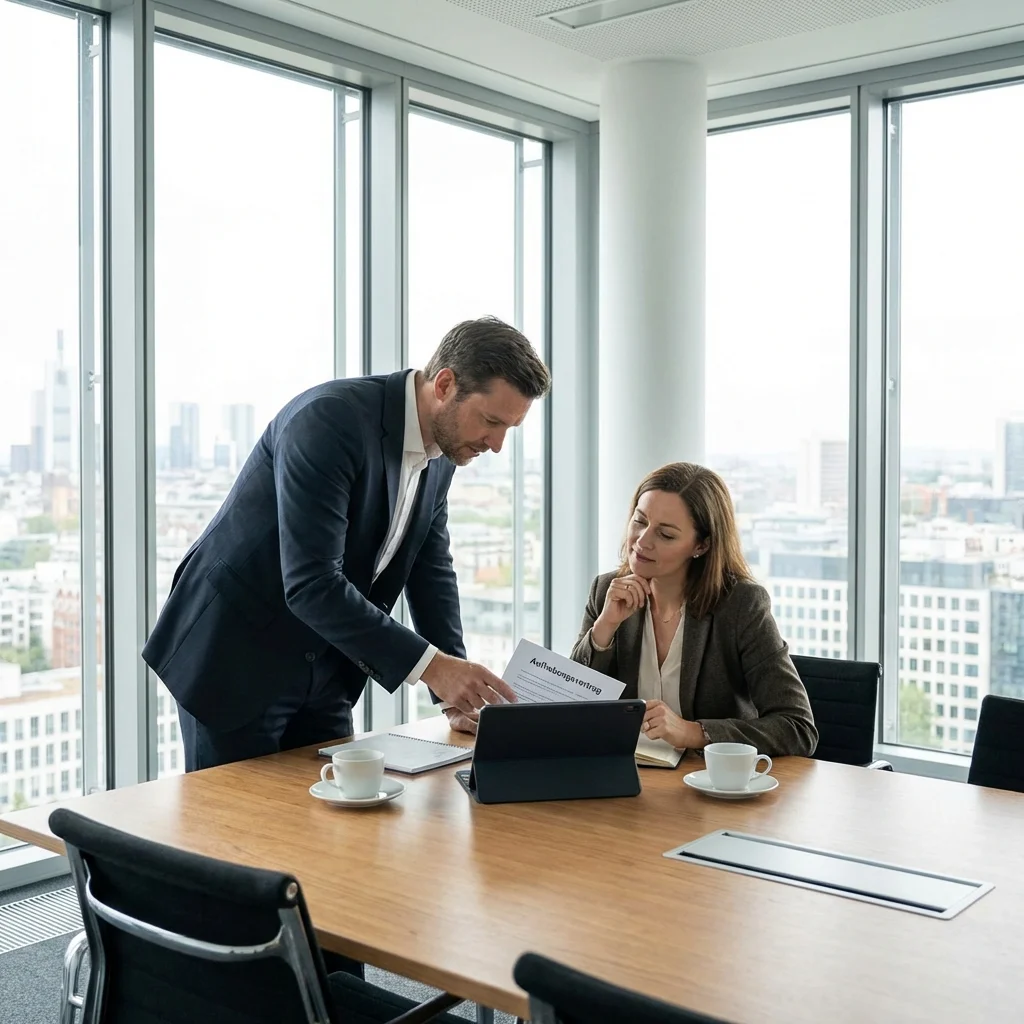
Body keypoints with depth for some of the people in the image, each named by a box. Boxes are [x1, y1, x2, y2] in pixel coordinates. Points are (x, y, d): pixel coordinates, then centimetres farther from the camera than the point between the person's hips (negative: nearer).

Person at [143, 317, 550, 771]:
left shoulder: (439, 455, 0)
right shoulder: (328, 419, -26)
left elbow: (431, 568, 10)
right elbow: (311, 584, -32)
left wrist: (460, 686, 0)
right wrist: (430, 665, -32)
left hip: (322, 672, 7)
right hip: (236, 658, -7)